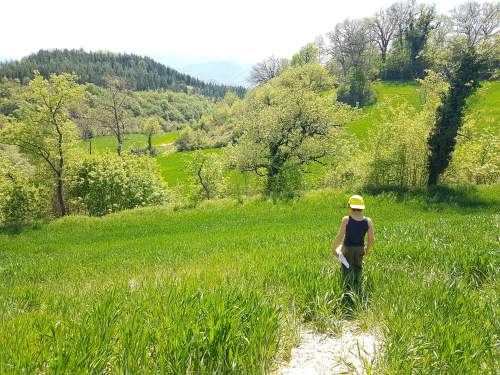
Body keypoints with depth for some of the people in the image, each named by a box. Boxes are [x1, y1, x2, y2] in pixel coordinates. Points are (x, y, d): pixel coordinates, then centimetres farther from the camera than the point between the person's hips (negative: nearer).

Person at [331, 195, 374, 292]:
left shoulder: (346, 219, -18)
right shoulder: (368, 221, -9)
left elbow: (340, 236, -19)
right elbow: (372, 239, -4)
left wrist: (334, 248, -5)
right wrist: (367, 249, 14)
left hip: (347, 248, -3)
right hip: (360, 249, 3)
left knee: (347, 272, 12)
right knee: (358, 270, 22)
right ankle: (357, 291, 33)